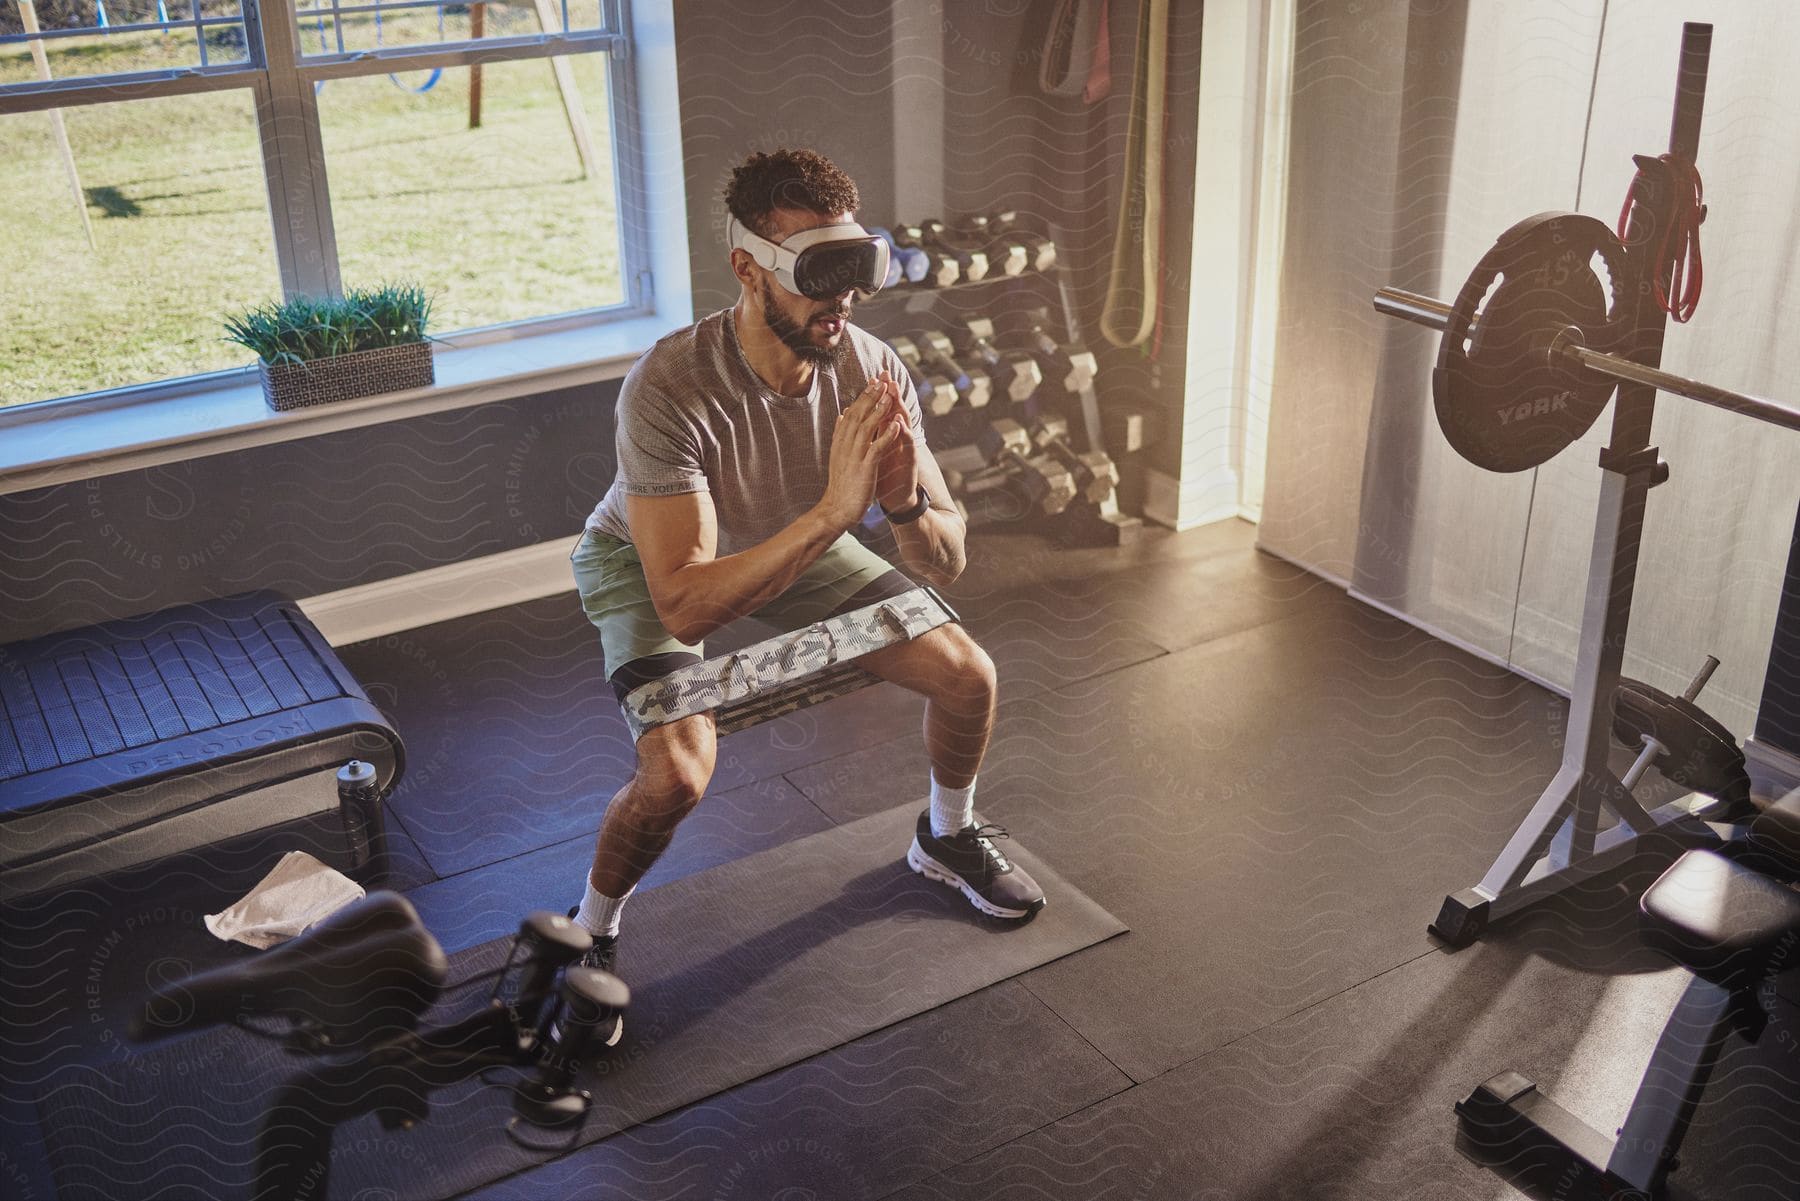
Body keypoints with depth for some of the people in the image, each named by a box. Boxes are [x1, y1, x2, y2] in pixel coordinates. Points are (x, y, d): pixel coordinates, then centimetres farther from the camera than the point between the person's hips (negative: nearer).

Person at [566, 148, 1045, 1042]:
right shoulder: (670, 389, -38)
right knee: (678, 770, -28)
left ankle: (946, 836, 29)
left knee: (967, 675, -4)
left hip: (798, 538, 5)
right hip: (652, 560, -4)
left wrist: (908, 503, -41)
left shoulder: (870, 370, -24)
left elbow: (946, 562, -18)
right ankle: (591, 931, 4)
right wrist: (833, 512, -50)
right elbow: (685, 606, -42)